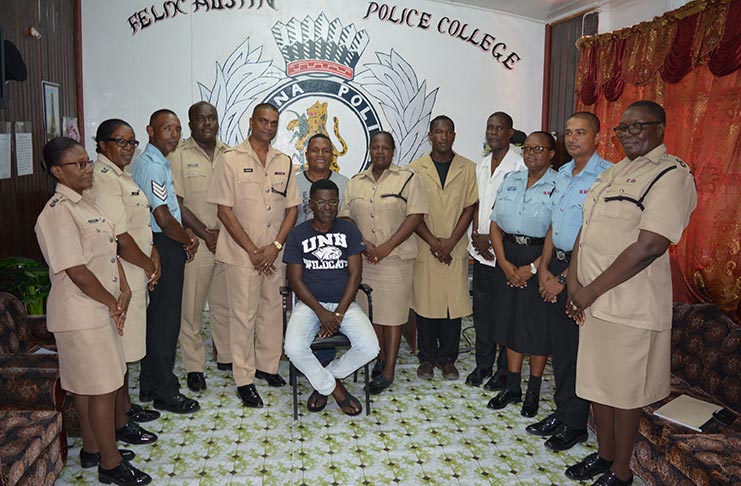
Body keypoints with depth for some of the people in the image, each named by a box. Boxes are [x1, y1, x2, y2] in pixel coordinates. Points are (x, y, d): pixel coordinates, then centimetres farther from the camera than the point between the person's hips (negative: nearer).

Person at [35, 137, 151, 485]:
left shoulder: (85, 202, 11)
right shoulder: (58, 212, -19)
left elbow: (110, 250, 13)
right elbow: (77, 272, -22)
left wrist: (124, 290, 0)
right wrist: (113, 303, -11)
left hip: (100, 310, 9)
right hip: (80, 315, -9)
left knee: (86, 385, 20)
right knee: (102, 388, 0)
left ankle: (92, 449, 35)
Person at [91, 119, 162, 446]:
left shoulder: (121, 176, 15)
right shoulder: (104, 180, -18)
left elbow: (139, 225, 19)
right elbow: (119, 238, -23)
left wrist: (153, 253, 4)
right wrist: (148, 265, -10)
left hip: (134, 275, 10)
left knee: (126, 347, 20)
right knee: (118, 350, 1)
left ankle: (126, 405, 35)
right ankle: (119, 423, 14)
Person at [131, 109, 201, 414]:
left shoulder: (160, 163, 16)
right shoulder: (151, 166, -17)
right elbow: (163, 219, -23)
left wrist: (187, 236, 7)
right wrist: (188, 239, -7)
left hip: (168, 247, 11)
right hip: (163, 249, -11)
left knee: (157, 317, 16)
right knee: (165, 319, -2)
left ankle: (150, 385, 28)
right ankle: (165, 393, 10)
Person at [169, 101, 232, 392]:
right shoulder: (178, 155, -2)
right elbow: (177, 204, -7)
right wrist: (205, 234, -10)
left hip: (227, 240, 4)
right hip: (194, 242, -4)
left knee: (225, 302, 12)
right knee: (191, 306, 1)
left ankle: (226, 355, 28)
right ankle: (194, 366, 13)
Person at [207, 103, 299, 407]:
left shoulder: (284, 162, 8)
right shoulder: (231, 160, -6)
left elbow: (291, 208, 6)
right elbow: (224, 211, -9)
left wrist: (275, 246, -7)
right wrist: (253, 251, -12)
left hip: (274, 254, 5)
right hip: (242, 254, -4)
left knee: (271, 310, 14)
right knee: (243, 315, 2)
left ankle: (267, 365, 32)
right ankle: (244, 379, 15)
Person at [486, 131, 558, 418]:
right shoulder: (511, 180, 8)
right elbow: (495, 224, 6)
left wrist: (533, 268, -16)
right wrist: (504, 262, -5)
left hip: (540, 257, -5)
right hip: (508, 257, 5)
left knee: (538, 323, 5)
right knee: (510, 319, 11)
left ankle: (533, 391, 21)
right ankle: (512, 387, 24)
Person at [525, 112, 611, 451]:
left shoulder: (606, 175, -14)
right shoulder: (563, 173, 12)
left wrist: (564, 279, -13)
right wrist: (544, 268, 6)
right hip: (556, 263, 7)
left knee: (578, 350, 4)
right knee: (559, 346, 15)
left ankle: (575, 424, 20)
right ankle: (561, 412, 30)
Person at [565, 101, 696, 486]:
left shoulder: (672, 175, -12)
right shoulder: (613, 173, 15)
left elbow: (648, 247, -21)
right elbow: (585, 230, 12)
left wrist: (592, 290, -16)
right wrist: (574, 283, -2)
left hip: (629, 306, -7)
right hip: (592, 300, 8)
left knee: (624, 391, 6)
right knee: (597, 381, 17)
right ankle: (604, 454, 37)